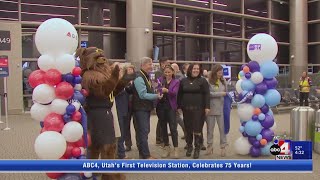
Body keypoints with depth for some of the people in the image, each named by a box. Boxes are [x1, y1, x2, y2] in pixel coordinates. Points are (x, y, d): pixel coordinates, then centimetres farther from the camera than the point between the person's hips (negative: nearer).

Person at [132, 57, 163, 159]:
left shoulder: (146, 77, 15)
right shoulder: (139, 78, -16)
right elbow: (143, 95, -22)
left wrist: (156, 95, 7)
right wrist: (156, 96, -21)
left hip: (146, 108, 10)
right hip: (140, 108, -10)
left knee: (145, 131, 14)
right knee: (143, 132, -6)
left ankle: (142, 153, 23)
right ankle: (146, 155, -1)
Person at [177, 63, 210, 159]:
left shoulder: (203, 81, 1)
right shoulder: (183, 81, 10)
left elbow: (206, 94, -4)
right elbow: (180, 95, 12)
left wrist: (207, 106, -11)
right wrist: (179, 106, 7)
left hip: (198, 108, -3)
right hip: (186, 108, 3)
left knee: (197, 129, -3)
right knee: (188, 129, 8)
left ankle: (197, 149, 8)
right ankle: (189, 146, 22)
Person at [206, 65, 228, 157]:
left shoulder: (223, 81, 6)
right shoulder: (208, 81, -7)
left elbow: (226, 92, 14)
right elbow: (208, 94, -14)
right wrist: (220, 94, -11)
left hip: (221, 108, 2)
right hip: (211, 108, -2)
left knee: (222, 128, 5)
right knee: (210, 128, 10)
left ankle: (223, 147, 15)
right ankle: (209, 146, 24)